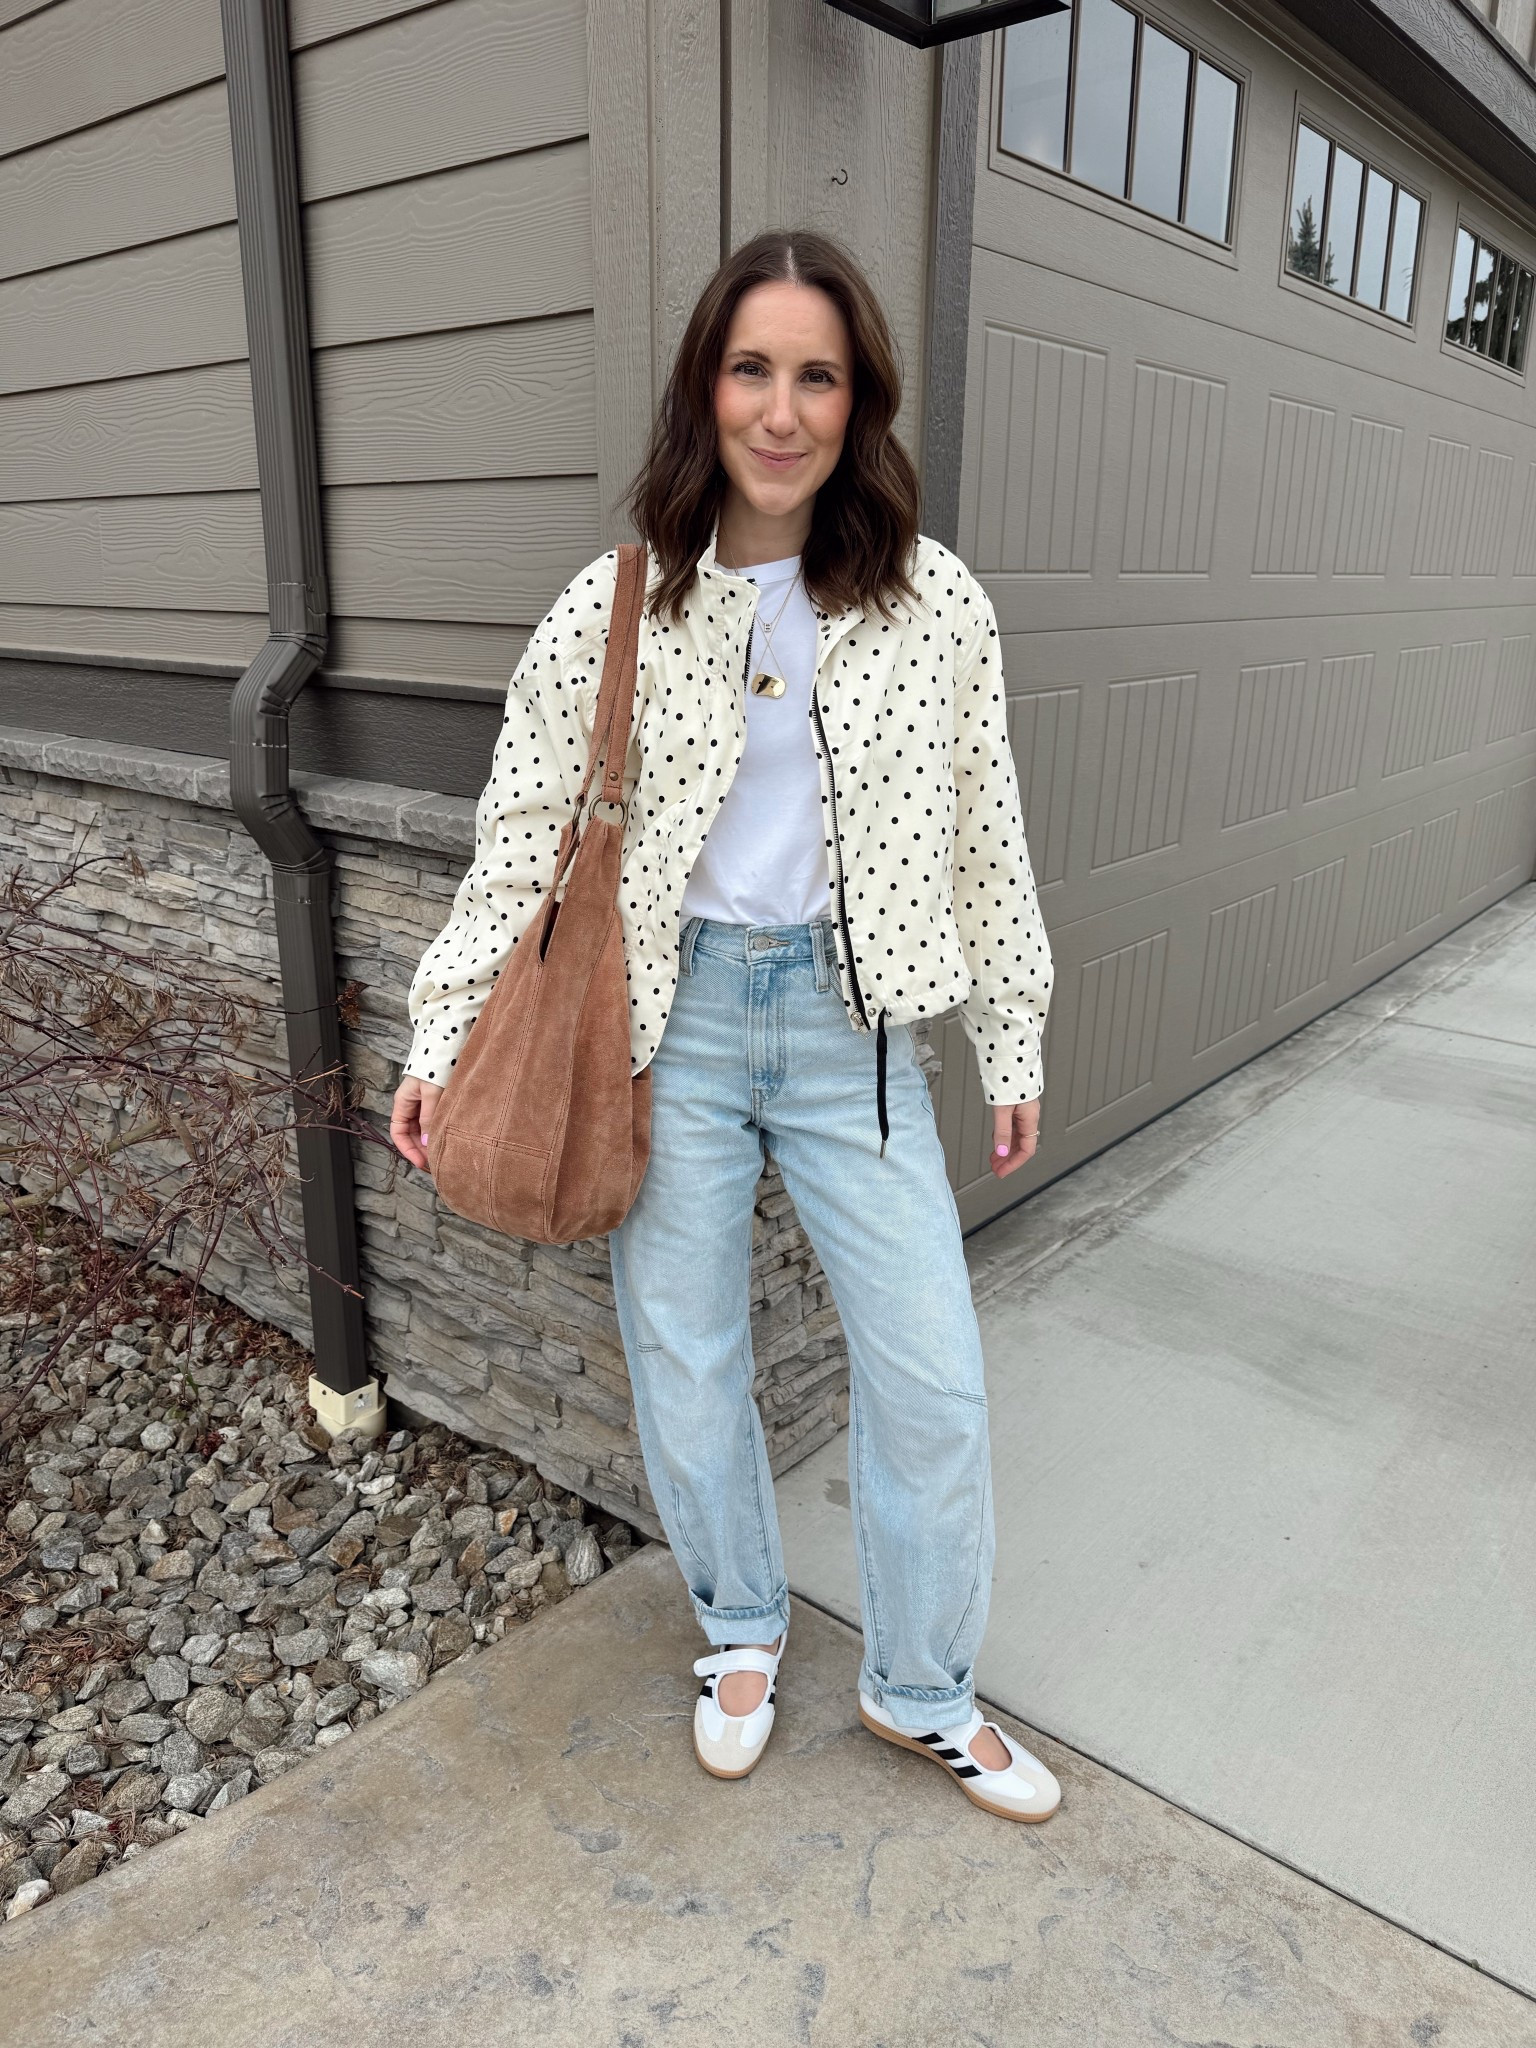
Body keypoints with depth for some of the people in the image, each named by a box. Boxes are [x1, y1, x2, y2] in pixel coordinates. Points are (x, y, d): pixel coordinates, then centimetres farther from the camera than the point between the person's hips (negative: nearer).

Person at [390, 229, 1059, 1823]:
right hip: (669, 1020, 0)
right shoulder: (613, 605, -3)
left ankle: (921, 1689, 30)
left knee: (932, 1377, 4)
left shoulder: (934, 603, -1)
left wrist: (1013, 1041, 7)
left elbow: (985, 835, 4)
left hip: (849, 1020, 1)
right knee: (683, 1358, 12)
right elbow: (523, 835, -1)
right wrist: (443, 1033, -4)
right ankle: (741, 1628, 41)